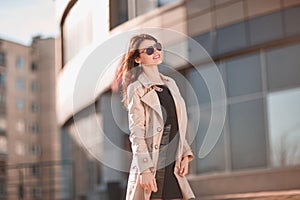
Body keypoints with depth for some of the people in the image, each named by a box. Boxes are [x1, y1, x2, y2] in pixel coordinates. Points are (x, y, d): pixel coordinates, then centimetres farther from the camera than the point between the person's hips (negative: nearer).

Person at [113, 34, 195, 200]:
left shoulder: (170, 84, 14)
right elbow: (136, 133, -10)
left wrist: (185, 154, 5)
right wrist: (145, 170, -17)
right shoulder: (137, 89, -5)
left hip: (173, 167, 6)